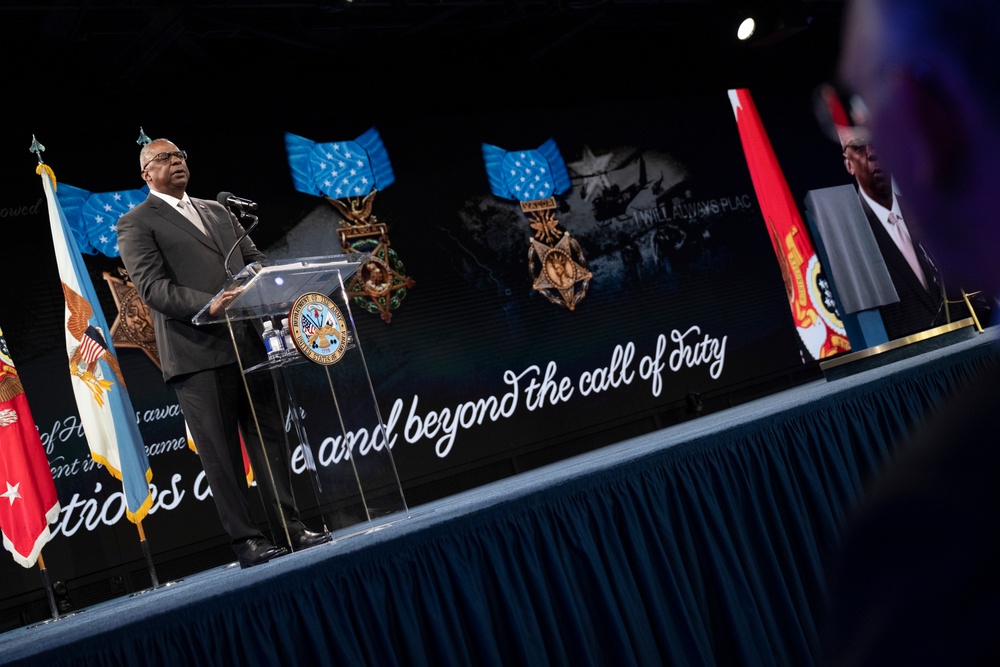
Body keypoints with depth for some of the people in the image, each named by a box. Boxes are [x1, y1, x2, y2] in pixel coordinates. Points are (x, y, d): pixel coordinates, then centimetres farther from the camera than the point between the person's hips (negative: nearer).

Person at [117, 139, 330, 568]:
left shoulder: (218, 212, 22)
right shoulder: (136, 224, 2)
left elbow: (254, 258, 20)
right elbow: (152, 287, -10)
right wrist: (208, 304, -24)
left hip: (246, 343, 6)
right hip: (197, 353, -6)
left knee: (270, 437, 6)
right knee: (220, 452, -2)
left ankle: (291, 527, 12)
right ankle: (245, 540, 3)